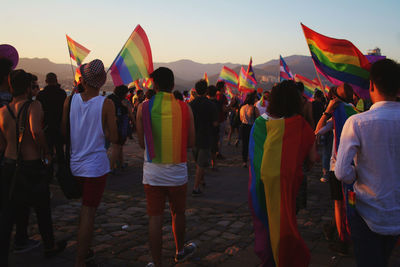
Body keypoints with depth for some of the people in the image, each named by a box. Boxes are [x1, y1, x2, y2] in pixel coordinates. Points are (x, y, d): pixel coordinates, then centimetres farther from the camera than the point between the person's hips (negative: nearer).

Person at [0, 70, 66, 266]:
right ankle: (49, 246, 35)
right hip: (32, 167, -4)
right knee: (42, 209, 16)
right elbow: (36, 131, -31)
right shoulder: (34, 106, -14)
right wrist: (46, 153, -16)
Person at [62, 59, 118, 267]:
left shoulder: (70, 100, -2)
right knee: (88, 212, 1)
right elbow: (113, 138, -11)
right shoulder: (106, 104, -12)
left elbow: (63, 131, 5)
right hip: (95, 165, -4)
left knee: (86, 208, 22)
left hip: (75, 164, 5)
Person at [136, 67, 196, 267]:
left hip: (153, 171, -1)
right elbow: (191, 142, 0)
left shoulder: (144, 108, -5)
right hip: (177, 171, 1)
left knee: (155, 218, 7)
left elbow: (141, 143, 0)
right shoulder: (184, 108, -4)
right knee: (178, 214, 20)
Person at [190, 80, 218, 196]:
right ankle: (196, 188, 1)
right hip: (205, 138, -5)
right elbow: (215, 123, -11)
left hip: (194, 137, 5)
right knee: (201, 164, 1)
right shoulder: (211, 105, -14)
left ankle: (201, 180, 41)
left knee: (198, 161, 23)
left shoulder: (191, 104, -2)